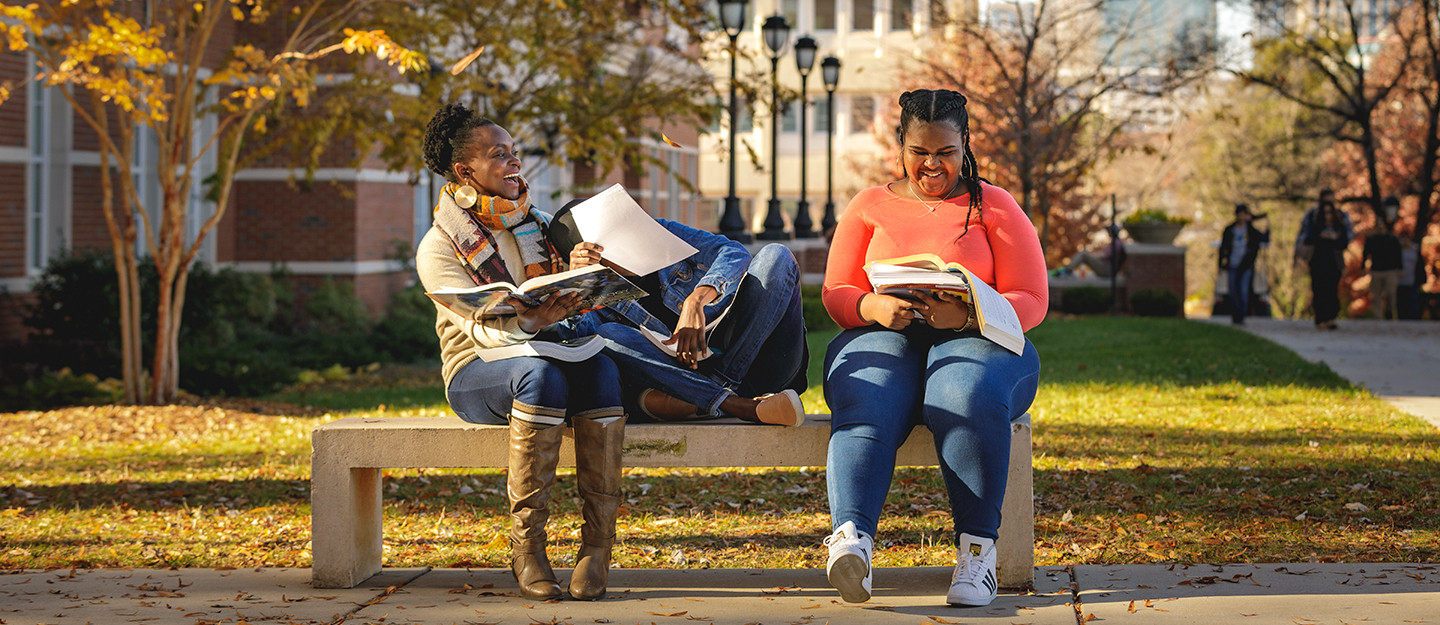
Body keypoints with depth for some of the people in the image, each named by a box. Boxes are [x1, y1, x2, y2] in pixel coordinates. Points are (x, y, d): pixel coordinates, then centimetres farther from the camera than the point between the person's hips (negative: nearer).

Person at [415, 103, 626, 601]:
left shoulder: (539, 225, 15)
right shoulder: (439, 246, -3)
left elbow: (581, 301, 13)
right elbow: (480, 328, -16)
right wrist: (532, 319, -34)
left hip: (552, 360, 4)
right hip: (477, 373, -4)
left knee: (600, 369, -31)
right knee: (542, 374, -38)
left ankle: (598, 541, -32)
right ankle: (526, 543, -34)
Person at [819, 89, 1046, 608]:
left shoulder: (994, 207, 12)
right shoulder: (870, 206, 18)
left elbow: (1031, 302, 3)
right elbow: (836, 293, 12)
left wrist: (966, 314, -18)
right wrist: (873, 307, -14)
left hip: (974, 338, -1)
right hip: (883, 337, 1)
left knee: (969, 396, -38)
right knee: (865, 407, -35)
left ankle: (977, 548, -35)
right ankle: (851, 537, -57)